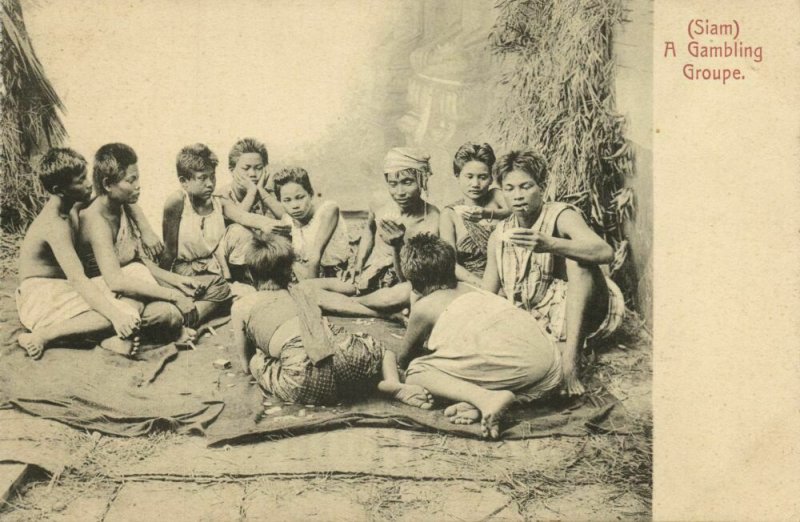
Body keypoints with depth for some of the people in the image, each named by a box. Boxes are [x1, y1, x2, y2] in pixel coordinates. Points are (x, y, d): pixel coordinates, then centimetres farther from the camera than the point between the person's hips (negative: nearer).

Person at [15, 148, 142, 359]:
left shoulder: (71, 209, 5)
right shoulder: (55, 224, -23)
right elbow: (77, 279, -32)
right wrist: (114, 315, -40)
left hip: (62, 290, 9)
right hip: (41, 299, -9)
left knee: (136, 305, -6)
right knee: (127, 317, -25)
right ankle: (41, 336, -22)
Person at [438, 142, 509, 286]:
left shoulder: (496, 196, 7)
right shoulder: (450, 214, 3)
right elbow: (450, 264, -6)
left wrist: (487, 214, -35)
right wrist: (482, 285, -22)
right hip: (469, 286, -1)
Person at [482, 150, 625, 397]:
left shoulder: (560, 216, -10)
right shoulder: (499, 235, 4)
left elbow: (606, 252, -30)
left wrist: (550, 244, -44)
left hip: (578, 317, -4)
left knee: (577, 258, -31)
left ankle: (569, 362, -35)